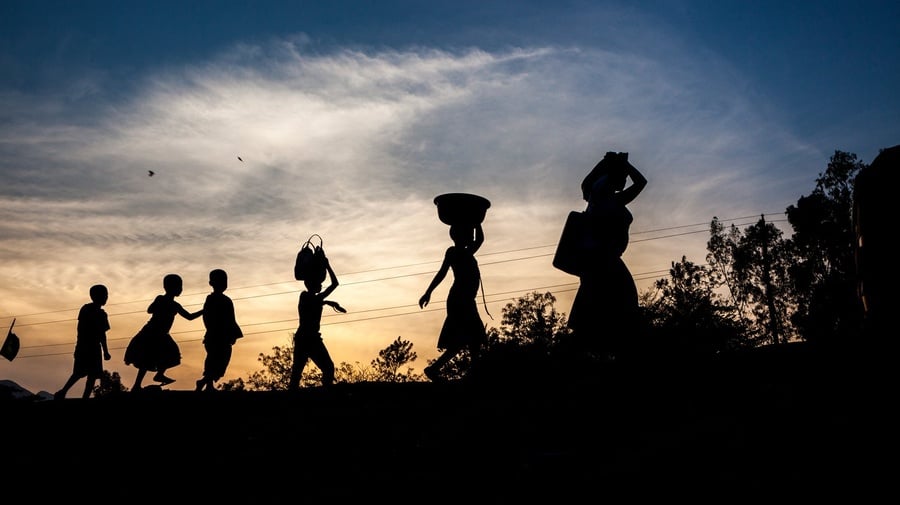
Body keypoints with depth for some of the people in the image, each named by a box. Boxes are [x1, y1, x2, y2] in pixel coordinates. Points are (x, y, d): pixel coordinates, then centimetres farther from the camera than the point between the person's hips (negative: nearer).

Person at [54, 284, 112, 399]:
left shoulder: (84, 308, 8)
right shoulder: (100, 314, -12)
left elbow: (79, 328, 13)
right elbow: (102, 334, -14)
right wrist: (105, 351, -10)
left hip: (81, 346, 7)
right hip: (93, 347, -7)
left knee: (79, 372, 19)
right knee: (92, 375, 0)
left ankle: (63, 391, 9)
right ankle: (85, 397, -3)